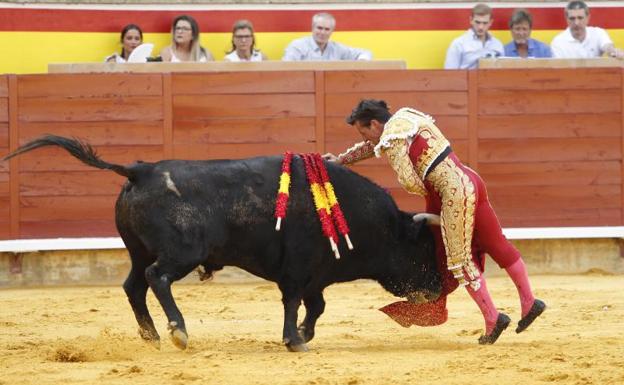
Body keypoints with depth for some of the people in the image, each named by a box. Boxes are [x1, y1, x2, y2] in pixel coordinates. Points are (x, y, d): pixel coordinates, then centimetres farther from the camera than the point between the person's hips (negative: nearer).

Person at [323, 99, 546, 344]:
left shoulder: (392, 141, -11)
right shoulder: (405, 118, 17)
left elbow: (409, 182, -17)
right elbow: (373, 147, 34)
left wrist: (430, 194, 4)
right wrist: (340, 160, 36)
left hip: (455, 193, -9)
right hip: (470, 181, 9)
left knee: (460, 259, -1)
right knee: (496, 244, 14)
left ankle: (492, 318, -1)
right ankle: (529, 302, 17)